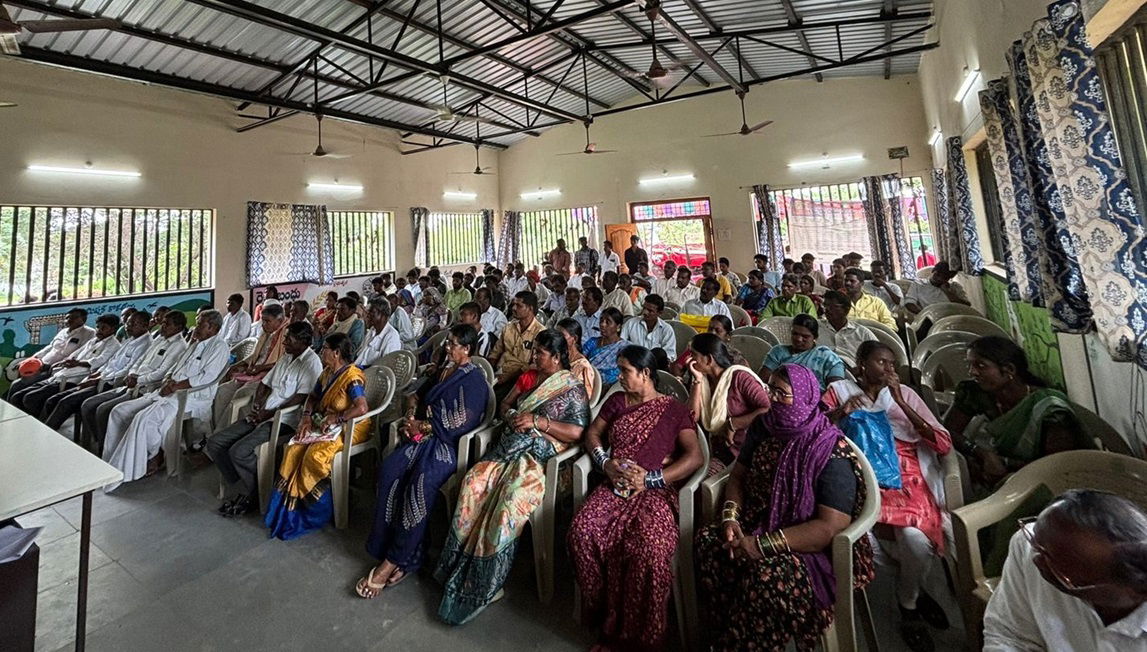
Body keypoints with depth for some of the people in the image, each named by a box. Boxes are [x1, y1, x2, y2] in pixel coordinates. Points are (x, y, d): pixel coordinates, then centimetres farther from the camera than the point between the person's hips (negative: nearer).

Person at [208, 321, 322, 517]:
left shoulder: (312, 362, -13)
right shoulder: (285, 357, 16)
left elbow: (301, 398, -20)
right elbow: (264, 383, 21)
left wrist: (268, 414, -16)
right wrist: (256, 405, 3)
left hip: (283, 420, -9)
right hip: (262, 416, 9)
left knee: (239, 451, -23)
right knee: (214, 442, 2)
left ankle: (253, 497, 1)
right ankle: (243, 487, 10)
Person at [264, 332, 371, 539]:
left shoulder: (352, 376, -20)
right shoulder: (327, 372, 9)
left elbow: (362, 408, -31)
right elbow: (312, 397, 17)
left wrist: (336, 419, -21)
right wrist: (306, 417, -1)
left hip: (351, 428, -8)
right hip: (324, 425, 8)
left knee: (315, 455, -27)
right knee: (293, 449, -14)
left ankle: (316, 510, -6)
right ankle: (288, 504, -5)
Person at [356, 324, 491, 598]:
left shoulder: (474, 380, -8)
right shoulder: (445, 370, 17)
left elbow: (462, 424, -15)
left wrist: (422, 427, -10)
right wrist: (413, 414, 2)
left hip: (451, 445, -7)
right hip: (425, 436, 8)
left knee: (422, 481, -31)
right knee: (388, 470, -18)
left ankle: (396, 558, -15)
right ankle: (396, 552, -13)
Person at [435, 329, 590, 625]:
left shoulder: (573, 388, 0)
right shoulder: (530, 377, 19)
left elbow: (576, 432, -10)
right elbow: (505, 404, 26)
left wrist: (537, 421, -14)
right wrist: (510, 415, 1)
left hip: (541, 457, -6)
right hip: (509, 448, 6)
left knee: (510, 499, -29)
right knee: (474, 481, -21)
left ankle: (484, 585, -12)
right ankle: (459, 567, -9)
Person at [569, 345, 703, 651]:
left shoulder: (674, 410, 6)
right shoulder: (617, 401, 19)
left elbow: (695, 457, -3)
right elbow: (592, 433, 20)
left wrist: (650, 479, -13)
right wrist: (604, 462, -1)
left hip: (655, 491, -3)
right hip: (615, 486, 4)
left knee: (649, 546, -33)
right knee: (582, 531, -25)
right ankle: (605, 621, -7)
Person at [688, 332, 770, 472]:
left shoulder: (739, 377, -11)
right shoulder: (704, 380, 8)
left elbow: (767, 409, -21)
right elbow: (693, 417, -3)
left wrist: (733, 424, -16)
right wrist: (697, 380, -7)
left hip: (744, 451, -6)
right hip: (717, 449, 6)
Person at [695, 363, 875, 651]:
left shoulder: (831, 451, -18)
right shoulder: (763, 427, 0)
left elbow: (831, 526, -23)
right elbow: (737, 476, 8)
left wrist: (763, 545, -26)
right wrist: (730, 517, -11)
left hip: (810, 546, -5)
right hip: (757, 524, 5)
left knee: (767, 576, -33)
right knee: (708, 543, -20)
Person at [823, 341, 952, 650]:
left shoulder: (904, 394, 12)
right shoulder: (840, 391, 9)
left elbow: (943, 444, 2)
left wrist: (900, 402, -6)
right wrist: (841, 411, -15)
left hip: (905, 477, 1)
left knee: (914, 536, -28)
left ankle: (908, 603, 6)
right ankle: (916, 591, 4)